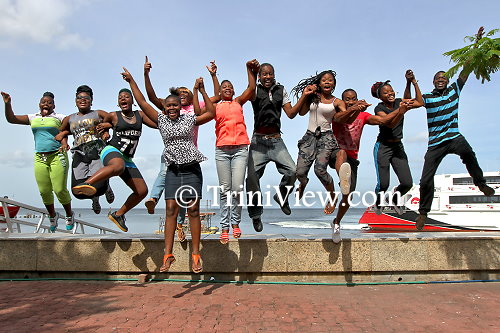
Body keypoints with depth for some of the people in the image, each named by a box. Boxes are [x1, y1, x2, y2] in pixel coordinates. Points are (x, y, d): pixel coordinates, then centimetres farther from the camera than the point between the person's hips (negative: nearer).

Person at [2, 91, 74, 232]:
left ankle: (69, 215, 14)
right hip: (40, 158, 4)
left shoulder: (60, 118, 3)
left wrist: (65, 144, -27)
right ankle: (52, 216, 26)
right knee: (44, 191, 3)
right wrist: (7, 104, 0)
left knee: (60, 190, -9)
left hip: (57, 157, -4)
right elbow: (11, 119, 13)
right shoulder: (33, 118, 15)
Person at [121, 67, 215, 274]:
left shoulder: (189, 120, 6)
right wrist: (131, 82, 10)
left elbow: (211, 113, -1)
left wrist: (202, 91, -2)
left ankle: (195, 254, 3)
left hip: (192, 169, -1)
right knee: (171, 210, -5)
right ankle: (168, 254, 0)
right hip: (173, 170, 2)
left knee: (193, 211, -2)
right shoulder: (161, 120, 9)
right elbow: (142, 102, 9)